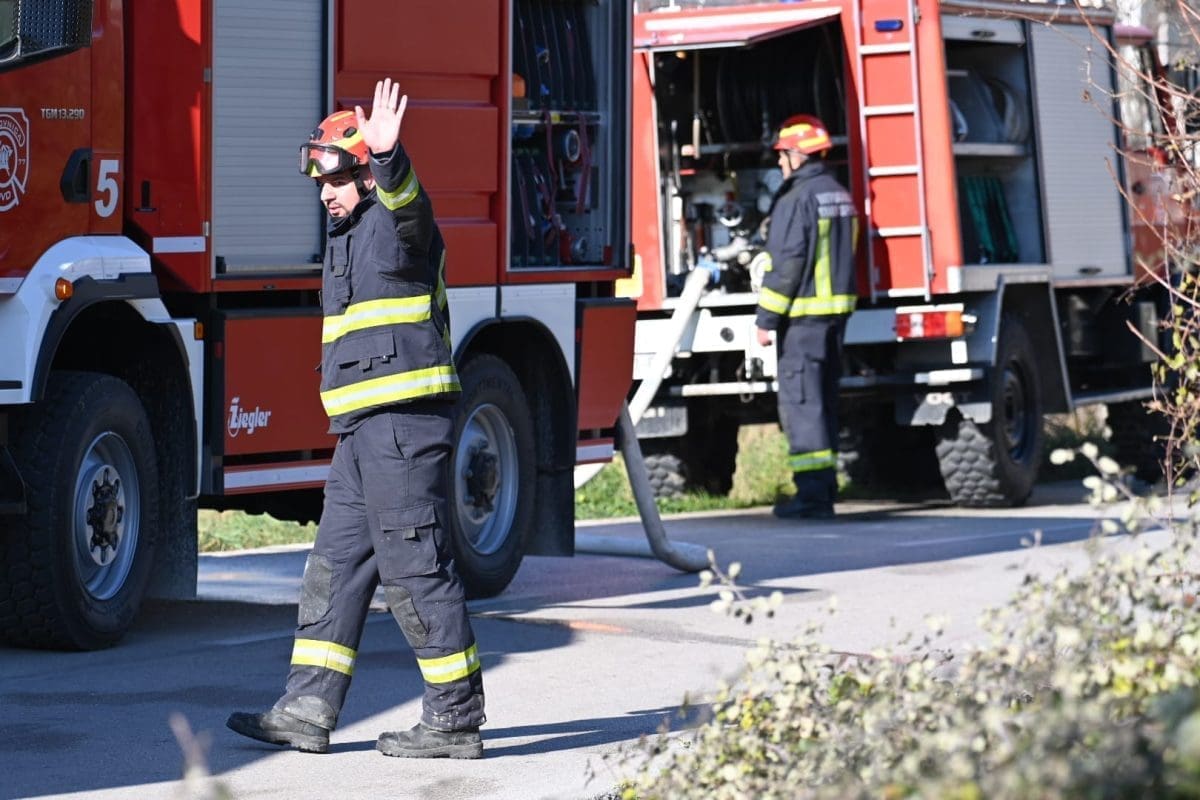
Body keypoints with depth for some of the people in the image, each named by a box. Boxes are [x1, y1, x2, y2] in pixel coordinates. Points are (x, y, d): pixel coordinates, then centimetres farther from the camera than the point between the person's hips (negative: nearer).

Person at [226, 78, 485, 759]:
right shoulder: (349, 236, 22)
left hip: (406, 421, -10)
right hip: (364, 430, 10)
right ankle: (308, 712, 12)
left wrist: (388, 156, -55)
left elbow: (405, 198, -34)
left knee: (416, 570, -7)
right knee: (335, 567, 9)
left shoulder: (396, 219, -7)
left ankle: (456, 721, -1)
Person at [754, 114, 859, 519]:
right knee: (824, 397, 14)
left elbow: (785, 263, -18)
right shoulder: (840, 195, 14)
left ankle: (812, 490, -11)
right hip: (837, 309, 9)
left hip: (803, 310, -9)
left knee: (800, 398, -7)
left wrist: (766, 318, -15)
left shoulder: (796, 200, -14)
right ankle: (825, 485, 17)